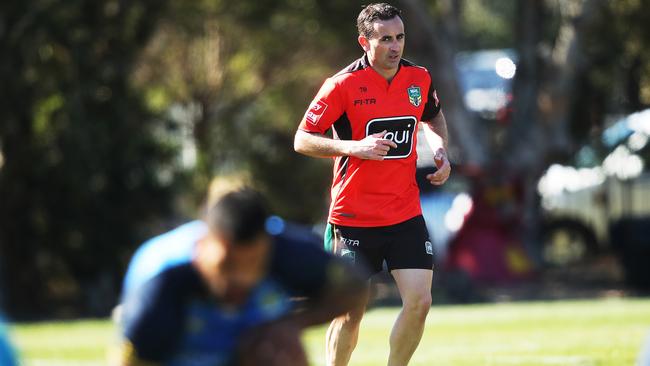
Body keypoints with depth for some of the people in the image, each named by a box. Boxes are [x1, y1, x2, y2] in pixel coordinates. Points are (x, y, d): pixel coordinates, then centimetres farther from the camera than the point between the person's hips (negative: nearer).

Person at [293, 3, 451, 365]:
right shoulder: (343, 85, -11)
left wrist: (441, 151, 6)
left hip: (406, 215, 3)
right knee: (351, 312, 2)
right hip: (353, 218, -3)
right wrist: (354, 147, -22)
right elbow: (302, 140, -9)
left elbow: (434, 118, 25)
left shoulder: (420, 78, 3)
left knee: (419, 301, -9)